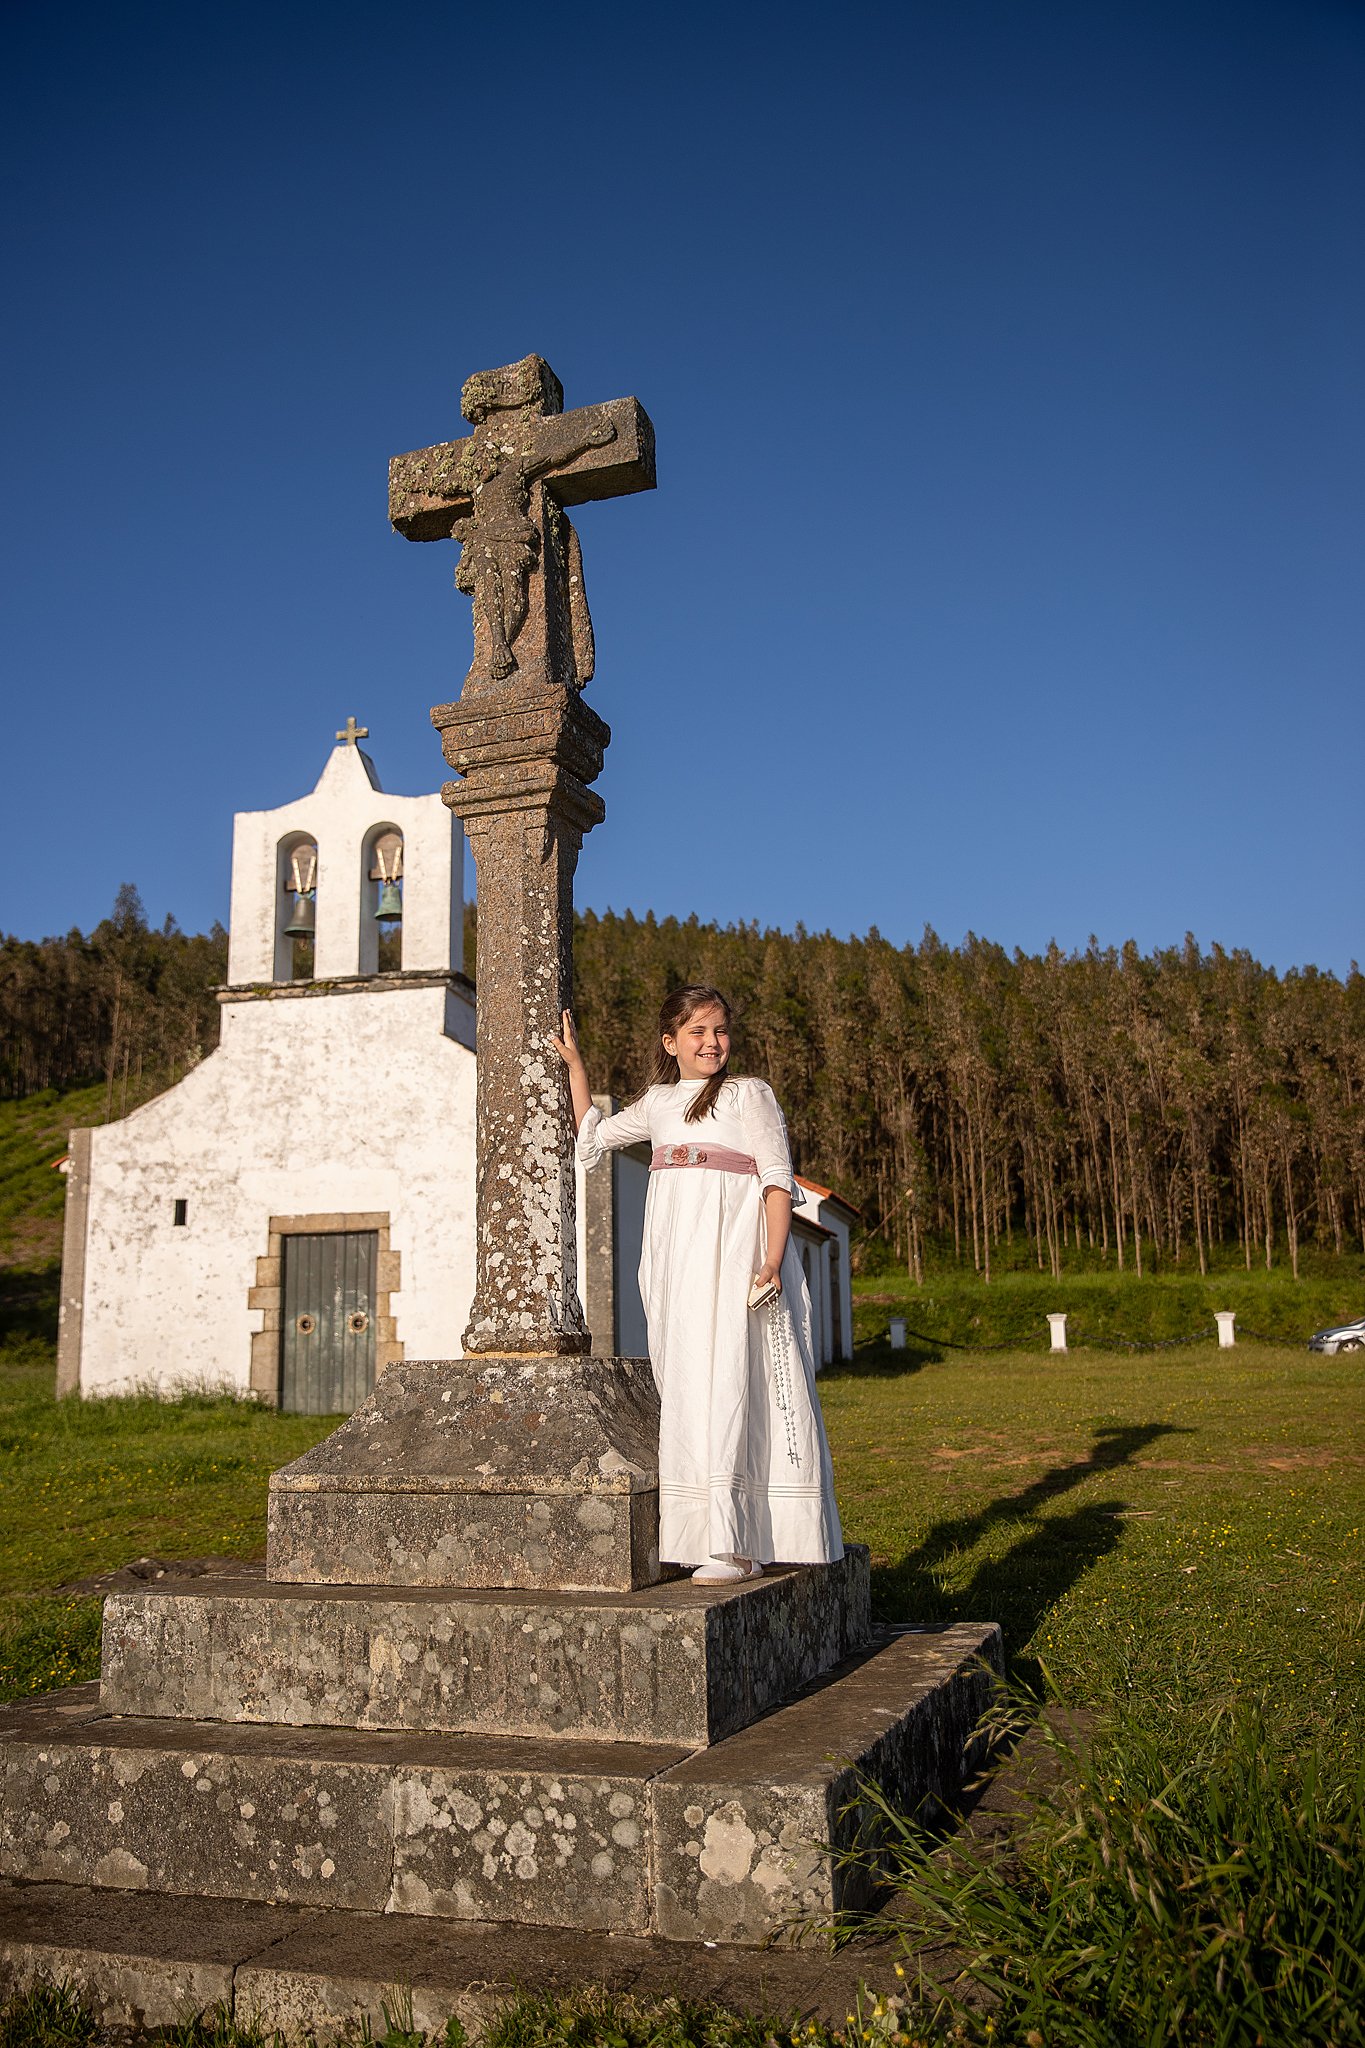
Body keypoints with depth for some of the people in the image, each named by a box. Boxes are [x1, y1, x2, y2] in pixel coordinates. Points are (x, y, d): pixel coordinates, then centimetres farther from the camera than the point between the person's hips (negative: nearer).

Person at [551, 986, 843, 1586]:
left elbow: (778, 1178, -3)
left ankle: (735, 1546, -13)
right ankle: (708, 1533, 5)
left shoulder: (748, 1094, 3)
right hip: (674, 1263, 5)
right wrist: (573, 1063, 27)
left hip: (734, 1255, -5)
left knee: (728, 1382, -13)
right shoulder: (657, 1103, 18)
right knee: (686, 1389, 1)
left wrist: (772, 1260, -16)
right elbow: (593, 1139, 31)